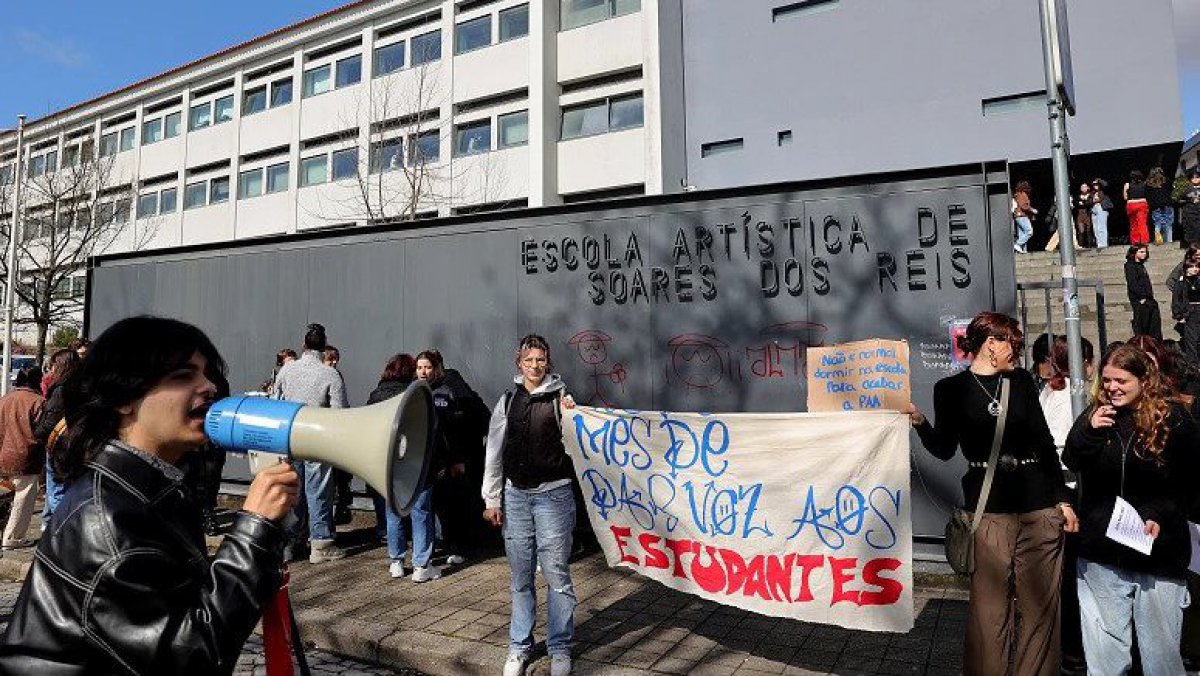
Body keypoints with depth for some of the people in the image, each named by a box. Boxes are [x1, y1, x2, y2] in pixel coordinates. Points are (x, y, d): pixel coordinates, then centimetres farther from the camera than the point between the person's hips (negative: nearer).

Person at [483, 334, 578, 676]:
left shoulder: (560, 398, -1)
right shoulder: (508, 401, 7)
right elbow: (494, 450, 9)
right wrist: (492, 498, 7)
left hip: (553, 494, -2)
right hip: (515, 495, 3)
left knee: (556, 574, 2)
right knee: (520, 576, 11)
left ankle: (560, 648, 18)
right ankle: (519, 647, 25)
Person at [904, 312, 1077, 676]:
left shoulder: (1021, 381, 10)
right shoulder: (951, 388, 1)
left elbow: (1045, 443, 12)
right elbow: (945, 449, 0)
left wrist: (1063, 499, 8)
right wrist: (920, 422, -18)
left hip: (1038, 501, 3)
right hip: (988, 506, -3)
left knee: (1040, 601, 7)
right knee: (991, 603, 0)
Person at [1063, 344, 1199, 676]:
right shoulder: (1094, 415, 3)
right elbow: (1070, 464, -2)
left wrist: (1161, 517, -13)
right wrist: (1089, 431, -16)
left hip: (1158, 552, -2)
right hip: (1101, 552, 2)